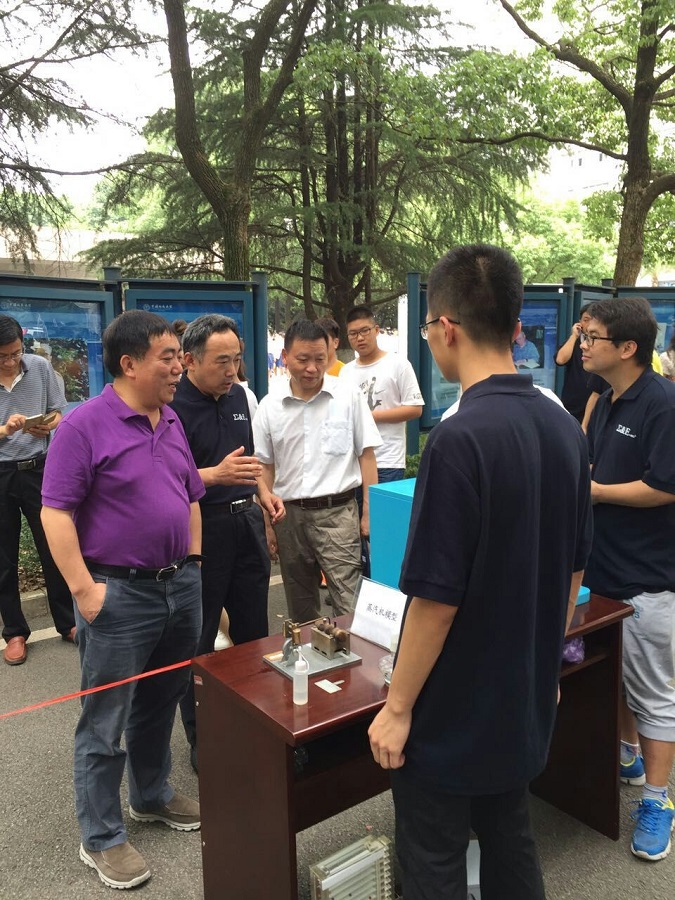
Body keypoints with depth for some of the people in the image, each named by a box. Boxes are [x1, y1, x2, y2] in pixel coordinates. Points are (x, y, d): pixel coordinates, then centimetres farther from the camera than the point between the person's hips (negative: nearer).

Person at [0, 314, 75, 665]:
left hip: (38, 469, 1)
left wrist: (48, 426, -17)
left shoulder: (40, 367, -3)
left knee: (54, 550, 8)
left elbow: (59, 413, 5)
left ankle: (67, 622, 23)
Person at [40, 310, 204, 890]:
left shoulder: (172, 423, 8)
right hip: (119, 596, -7)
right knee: (105, 724, 8)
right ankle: (102, 839, 25)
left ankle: (153, 796, 43)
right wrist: (83, 589, -18)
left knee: (161, 704, 22)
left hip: (180, 588, 7)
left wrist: (193, 567, 12)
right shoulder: (85, 425, -13)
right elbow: (56, 514, -15)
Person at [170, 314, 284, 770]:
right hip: (200, 528, -6)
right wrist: (215, 475, -30)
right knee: (199, 639, 7)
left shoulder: (241, 396, 7)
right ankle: (201, 737, 25)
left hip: (246, 520, 7)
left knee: (254, 629, 16)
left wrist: (264, 491, 5)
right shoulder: (172, 407, -16)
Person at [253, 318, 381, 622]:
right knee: (300, 608, 16)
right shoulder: (269, 406, 3)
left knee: (350, 608, -8)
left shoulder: (349, 396, -2)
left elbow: (365, 454, 1)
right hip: (289, 514, 3)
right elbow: (266, 467, 8)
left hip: (338, 511, -3)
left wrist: (370, 510, -4)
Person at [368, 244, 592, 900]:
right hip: (526, 700, 7)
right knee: (510, 845, 25)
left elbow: (435, 598, -23)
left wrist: (397, 708, -11)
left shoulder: (459, 439, -26)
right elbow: (573, 571, 7)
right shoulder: (565, 428, -1)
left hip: (451, 713, -7)